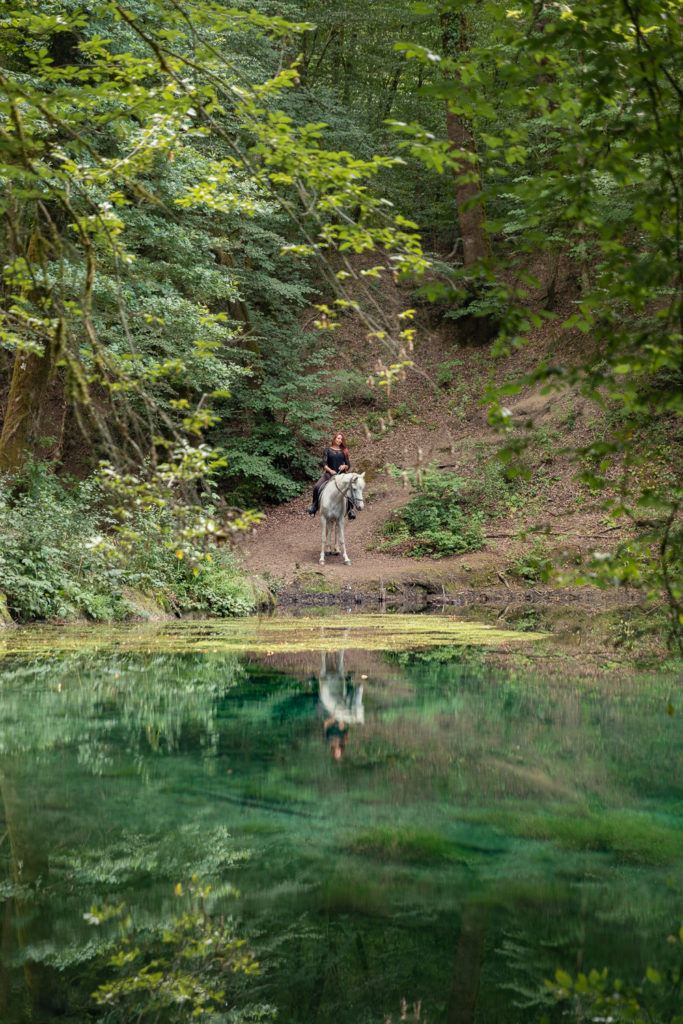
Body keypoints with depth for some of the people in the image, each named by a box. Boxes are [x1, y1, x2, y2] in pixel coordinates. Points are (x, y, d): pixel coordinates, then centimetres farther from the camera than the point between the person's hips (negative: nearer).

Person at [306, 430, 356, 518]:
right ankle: (314, 506, -6)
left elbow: (348, 465, 14)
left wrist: (344, 466, -10)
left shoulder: (344, 451, 15)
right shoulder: (328, 450, 9)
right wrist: (330, 470, -16)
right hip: (329, 474, -1)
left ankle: (350, 510, -15)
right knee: (317, 487, -23)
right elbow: (324, 464, 2)